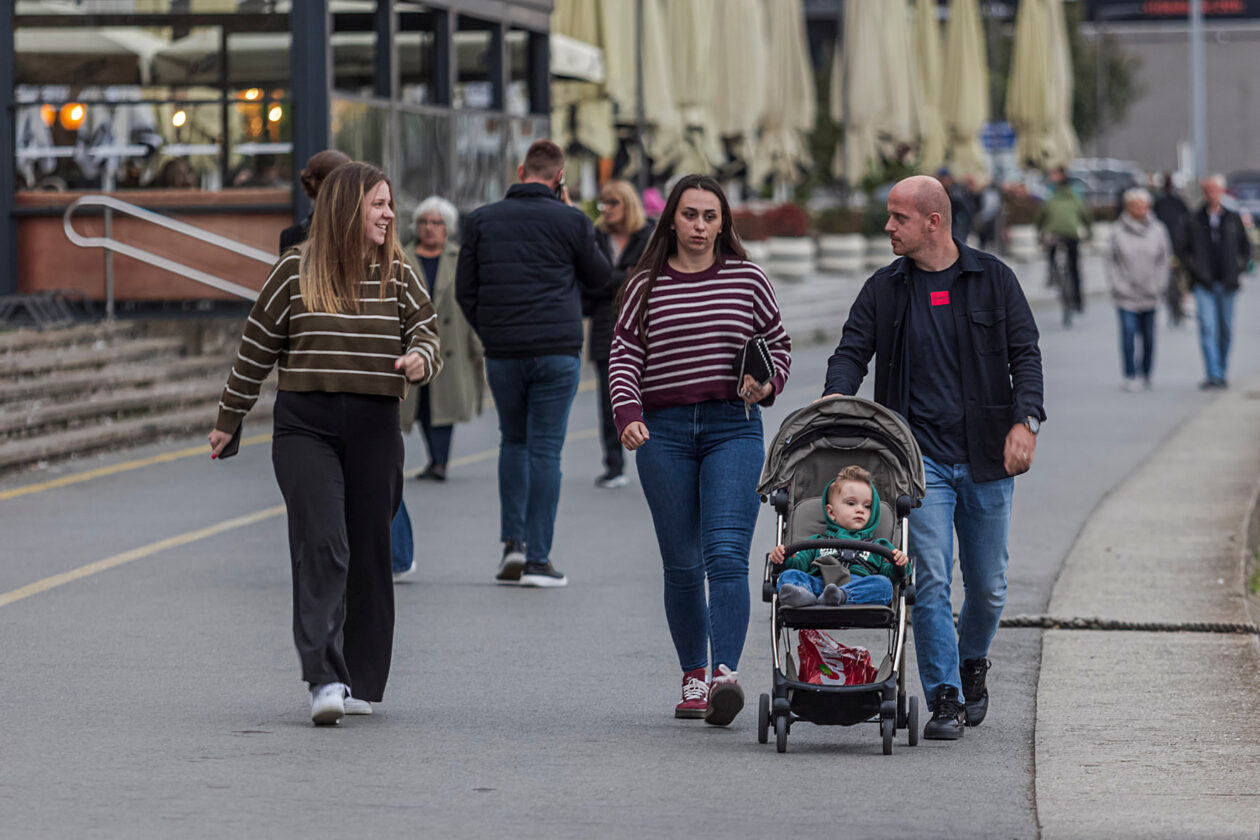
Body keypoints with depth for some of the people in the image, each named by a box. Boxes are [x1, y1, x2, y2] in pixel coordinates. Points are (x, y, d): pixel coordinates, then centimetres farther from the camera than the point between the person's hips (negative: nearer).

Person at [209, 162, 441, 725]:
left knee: (369, 553, 5)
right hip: (304, 428, -3)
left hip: (375, 430, 3)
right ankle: (325, 680, -20)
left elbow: (426, 334, 8)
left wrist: (420, 360, -17)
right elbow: (257, 349, 10)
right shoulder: (295, 272, 1)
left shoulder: (397, 274, 8)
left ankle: (362, 683, 16)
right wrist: (228, 420, 16)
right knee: (321, 546, -15)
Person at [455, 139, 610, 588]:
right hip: (557, 350, -2)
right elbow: (598, 277, 11)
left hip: (502, 353, 2)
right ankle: (538, 559, -1)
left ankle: (513, 542, 6)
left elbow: (464, 290, 5)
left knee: (513, 442, 18)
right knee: (545, 449, 1)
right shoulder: (571, 222, -3)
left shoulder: (481, 220, 4)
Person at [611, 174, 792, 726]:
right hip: (664, 432, 1)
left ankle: (725, 674, -25)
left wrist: (767, 384, -4)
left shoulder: (747, 279, 8)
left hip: (733, 428, -1)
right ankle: (692, 679, 13)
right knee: (681, 565, 4)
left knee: (726, 553, -15)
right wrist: (627, 414, -13)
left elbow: (779, 344, 16)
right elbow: (624, 355, 3)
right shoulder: (646, 285, 7)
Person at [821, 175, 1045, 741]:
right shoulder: (884, 289, 7)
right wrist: (835, 398, -17)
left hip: (985, 458, 0)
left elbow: (1025, 353, 3)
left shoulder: (993, 279, 4)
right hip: (920, 454, 0)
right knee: (931, 578, -11)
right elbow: (852, 351, 5)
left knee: (988, 584, 8)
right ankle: (945, 698, -7)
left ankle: (972, 664, 35)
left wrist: (1025, 420, -12)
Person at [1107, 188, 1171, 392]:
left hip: (1150, 294, 2)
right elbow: (1112, 262, 3)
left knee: (1148, 335, 7)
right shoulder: (1118, 232, -3)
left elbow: (1164, 259, 10)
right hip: (1126, 294, -2)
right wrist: (1118, 285, -4)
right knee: (1128, 333, -8)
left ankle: (1146, 373, 24)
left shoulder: (1157, 230, 2)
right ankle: (1130, 376, -2)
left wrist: (1159, 285, 3)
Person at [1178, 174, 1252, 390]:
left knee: (1226, 330, 7)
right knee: (1208, 328, -14)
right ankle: (1213, 375, -18)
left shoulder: (1234, 218, 9)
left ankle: (1222, 373, 20)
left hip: (1227, 283, 2)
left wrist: (1238, 267, 1)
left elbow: (1245, 247, 16)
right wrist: (1194, 269, -5)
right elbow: (1184, 250, 9)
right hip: (1203, 283, -2)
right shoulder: (1193, 220, 5)